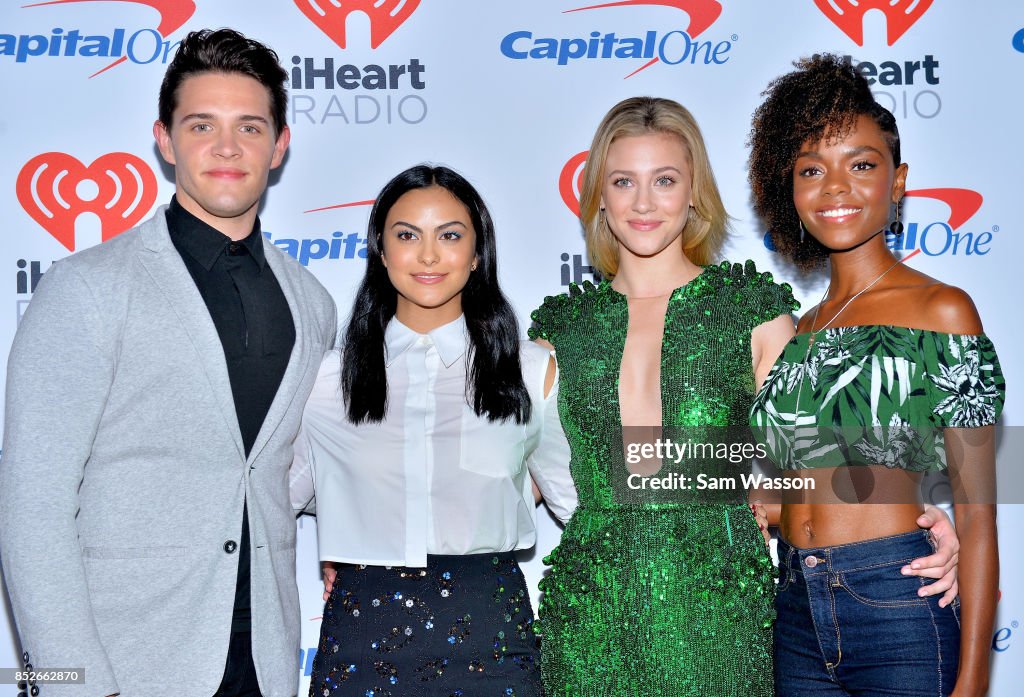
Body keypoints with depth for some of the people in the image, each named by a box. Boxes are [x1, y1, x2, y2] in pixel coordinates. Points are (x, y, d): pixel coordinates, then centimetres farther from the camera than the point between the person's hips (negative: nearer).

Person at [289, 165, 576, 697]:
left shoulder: (533, 370, 0)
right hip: (361, 630, 0)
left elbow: (577, 500, 10)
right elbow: (278, 495, 12)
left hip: (489, 632, 0)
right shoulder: (327, 376, 0)